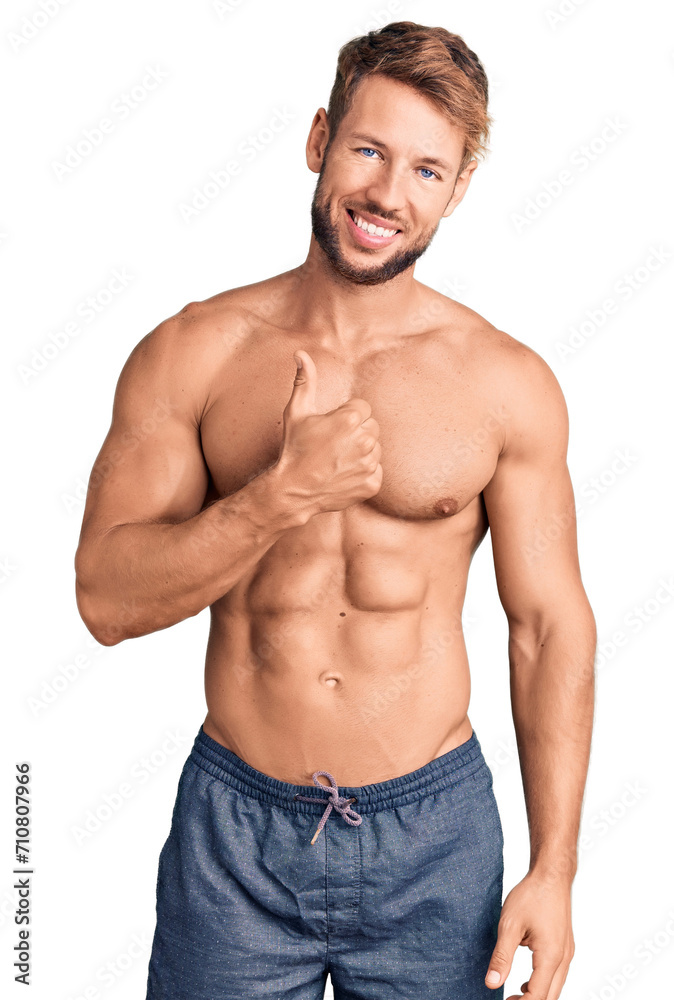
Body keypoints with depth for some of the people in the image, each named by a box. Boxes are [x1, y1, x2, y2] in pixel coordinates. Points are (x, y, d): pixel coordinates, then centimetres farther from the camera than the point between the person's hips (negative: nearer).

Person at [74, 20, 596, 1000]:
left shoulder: (508, 384, -6)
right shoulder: (188, 355, -5)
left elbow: (551, 626, -2)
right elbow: (107, 598, -8)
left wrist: (554, 870, -3)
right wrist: (283, 494, -22)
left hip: (433, 833, 0)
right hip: (233, 826, 1)